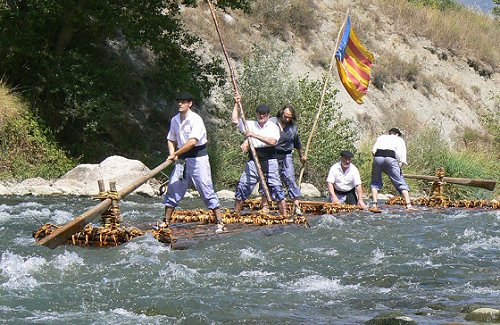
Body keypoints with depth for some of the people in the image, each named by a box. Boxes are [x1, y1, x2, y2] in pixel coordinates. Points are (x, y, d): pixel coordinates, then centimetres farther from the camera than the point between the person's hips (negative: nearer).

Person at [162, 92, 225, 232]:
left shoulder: (196, 119, -14)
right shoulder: (175, 120, 9)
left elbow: (193, 141, -24)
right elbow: (171, 139, 18)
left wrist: (175, 153, -23)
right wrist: (172, 154, -1)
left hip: (198, 158, -7)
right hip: (181, 159, 7)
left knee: (207, 191, -9)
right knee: (173, 188, 6)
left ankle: (220, 223, -6)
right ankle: (166, 222, 16)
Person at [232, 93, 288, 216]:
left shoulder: (273, 127, 4)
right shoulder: (250, 125, 14)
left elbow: (272, 141, -13)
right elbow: (235, 120, 8)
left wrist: (255, 135, -16)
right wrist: (237, 103, 7)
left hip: (269, 161, -3)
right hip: (253, 161, 3)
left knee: (276, 187, -8)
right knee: (242, 187, -2)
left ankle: (284, 214, -7)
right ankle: (236, 213, 6)